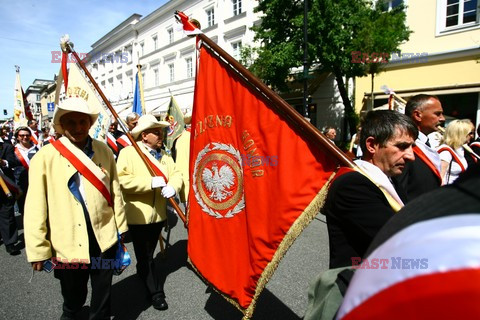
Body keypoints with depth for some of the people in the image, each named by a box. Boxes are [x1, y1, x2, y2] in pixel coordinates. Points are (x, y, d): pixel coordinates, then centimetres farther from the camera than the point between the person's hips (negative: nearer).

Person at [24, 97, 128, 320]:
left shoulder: (103, 151, -1)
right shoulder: (45, 157, -10)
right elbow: (35, 208, -9)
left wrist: (120, 227, 7)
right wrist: (37, 249, -9)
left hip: (105, 239, 1)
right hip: (67, 245, -1)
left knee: (102, 301, 18)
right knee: (73, 298, 23)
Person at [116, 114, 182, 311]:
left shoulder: (164, 156, 11)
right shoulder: (128, 153, -11)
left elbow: (175, 174, 2)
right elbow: (121, 179, -22)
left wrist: (172, 187, -20)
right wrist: (150, 183, -28)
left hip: (158, 214, 6)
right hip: (138, 214, -6)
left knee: (148, 254, 23)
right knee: (145, 256, 6)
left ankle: (142, 274, 46)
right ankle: (156, 292, 19)